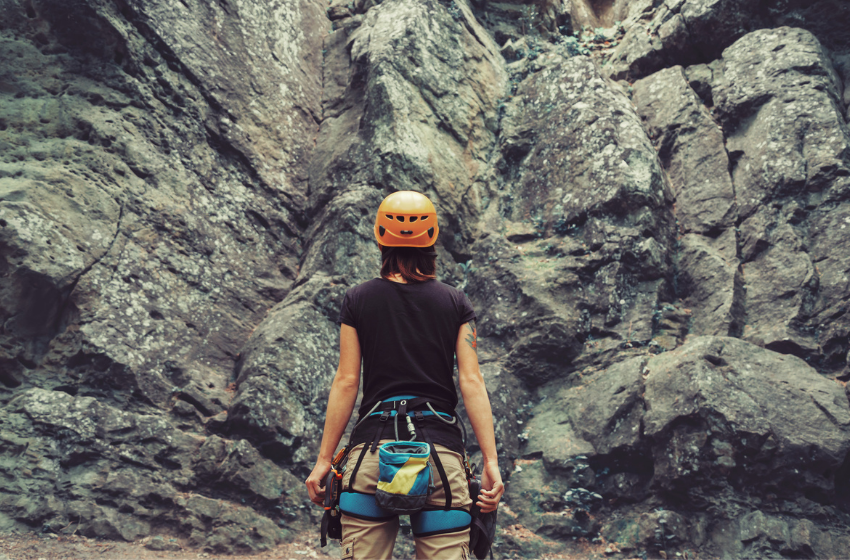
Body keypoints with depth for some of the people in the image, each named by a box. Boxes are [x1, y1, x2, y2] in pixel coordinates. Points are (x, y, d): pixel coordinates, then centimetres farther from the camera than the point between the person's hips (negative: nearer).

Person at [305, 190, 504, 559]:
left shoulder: (358, 300, 4)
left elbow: (346, 382, 2)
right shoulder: (457, 304, 6)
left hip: (373, 445, 0)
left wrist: (324, 460, 7)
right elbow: (471, 382, -1)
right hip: (440, 447, 1)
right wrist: (491, 461, -1)